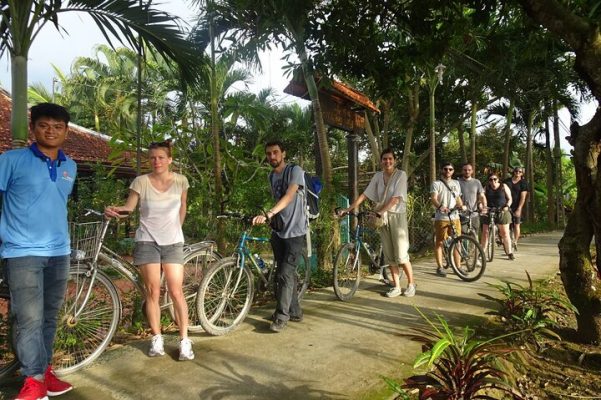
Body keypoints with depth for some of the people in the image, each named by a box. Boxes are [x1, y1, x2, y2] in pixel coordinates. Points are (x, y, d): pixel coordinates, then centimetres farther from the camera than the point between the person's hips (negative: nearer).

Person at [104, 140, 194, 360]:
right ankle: (157, 338, 18)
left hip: (173, 242, 1)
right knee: (153, 292, 3)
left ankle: (184, 340, 8)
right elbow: (128, 207, -10)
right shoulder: (141, 181, -7)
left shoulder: (181, 181, -2)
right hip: (147, 242, 0)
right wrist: (113, 210, -31)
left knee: (176, 292, -2)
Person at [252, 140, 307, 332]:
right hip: (279, 232, 7)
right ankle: (294, 312, 25)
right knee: (286, 273, 12)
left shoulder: (295, 171, -12)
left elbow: (289, 196, -27)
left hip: (295, 232, -7)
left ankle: (282, 316, 4)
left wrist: (268, 214, -40)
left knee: (285, 274, -8)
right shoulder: (271, 176, 11)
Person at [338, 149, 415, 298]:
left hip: (397, 217, -5)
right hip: (383, 217, 5)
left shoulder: (401, 175, -9)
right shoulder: (378, 176, 5)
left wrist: (379, 212, -24)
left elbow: (395, 199, -17)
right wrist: (348, 209, -4)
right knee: (389, 255, 8)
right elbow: (364, 195, 4)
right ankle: (396, 287, 18)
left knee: (401, 255, -4)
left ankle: (411, 284, 16)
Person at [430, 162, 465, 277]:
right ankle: (439, 267, 10)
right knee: (439, 242, 1)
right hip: (441, 218, -5)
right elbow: (433, 198, -15)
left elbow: (458, 198, 19)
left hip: (455, 217, 5)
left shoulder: (456, 183, 17)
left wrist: (462, 206, -3)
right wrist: (440, 206, -34)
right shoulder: (436, 184, -1)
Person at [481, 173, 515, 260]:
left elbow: (509, 199, 5)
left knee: (505, 233, 1)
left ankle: (509, 253, 11)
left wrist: (507, 206, -13)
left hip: (502, 212, -1)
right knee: (485, 233, 1)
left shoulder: (504, 187, 4)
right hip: (488, 213, 1)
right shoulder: (486, 188, 6)